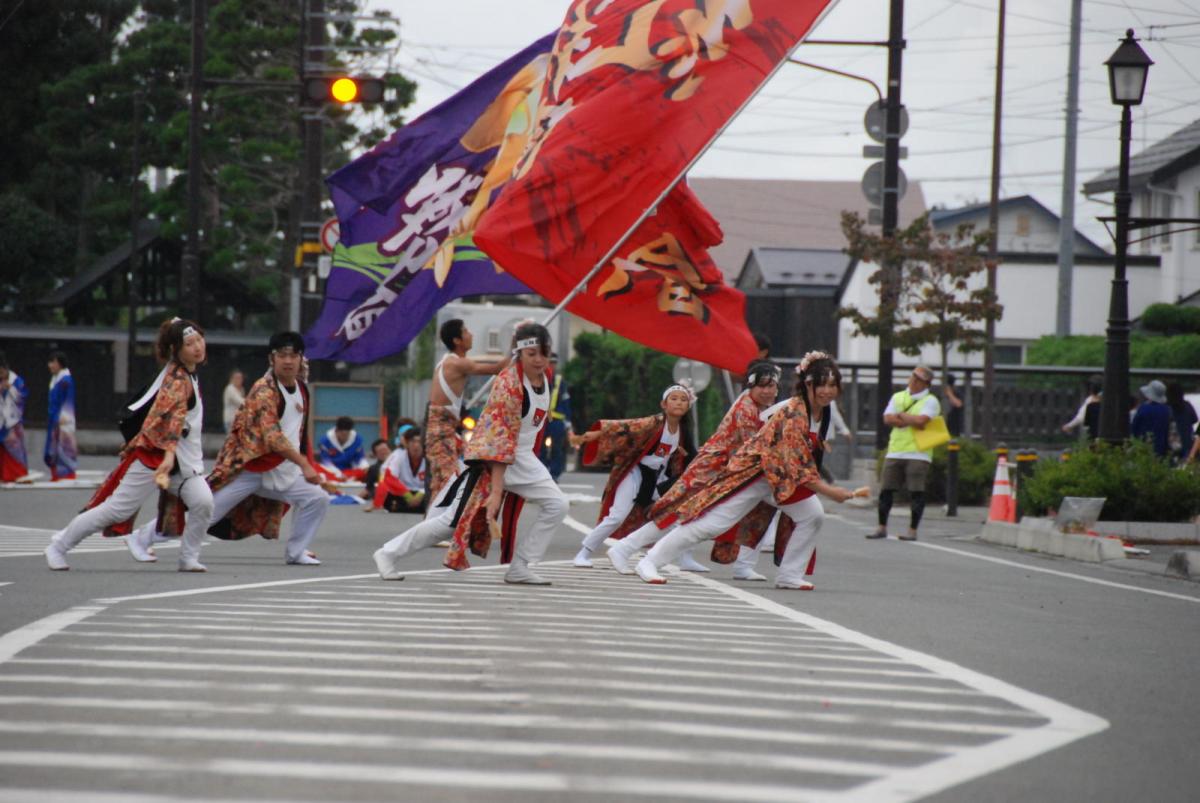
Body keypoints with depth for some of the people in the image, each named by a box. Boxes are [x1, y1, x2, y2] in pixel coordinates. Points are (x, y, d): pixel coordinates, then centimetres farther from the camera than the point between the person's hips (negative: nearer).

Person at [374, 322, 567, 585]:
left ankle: (519, 568, 0)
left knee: (557, 505, -4)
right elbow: (502, 440, -28)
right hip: (489, 459, -8)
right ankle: (388, 554, 4)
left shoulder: (545, 376, 0)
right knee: (453, 520, -7)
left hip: (524, 458, 8)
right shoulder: (509, 384, -24)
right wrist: (496, 490, -30)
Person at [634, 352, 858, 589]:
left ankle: (790, 576, 6)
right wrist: (829, 491, -34)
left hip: (781, 477, 9)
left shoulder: (820, 410, -1)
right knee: (709, 523, -10)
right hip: (751, 472, -9)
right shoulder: (794, 414, -29)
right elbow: (798, 465, -32)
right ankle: (649, 563, -3)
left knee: (813, 515, -4)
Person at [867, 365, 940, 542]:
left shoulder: (930, 401, 1)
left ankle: (913, 530, -1)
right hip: (895, 451, 5)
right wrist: (912, 421, -8)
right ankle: (882, 527, 13)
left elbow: (921, 420, -16)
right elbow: (888, 419, 1)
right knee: (886, 490, 4)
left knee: (916, 492, -6)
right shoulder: (898, 397, 15)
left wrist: (901, 416, -3)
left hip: (917, 453, -5)